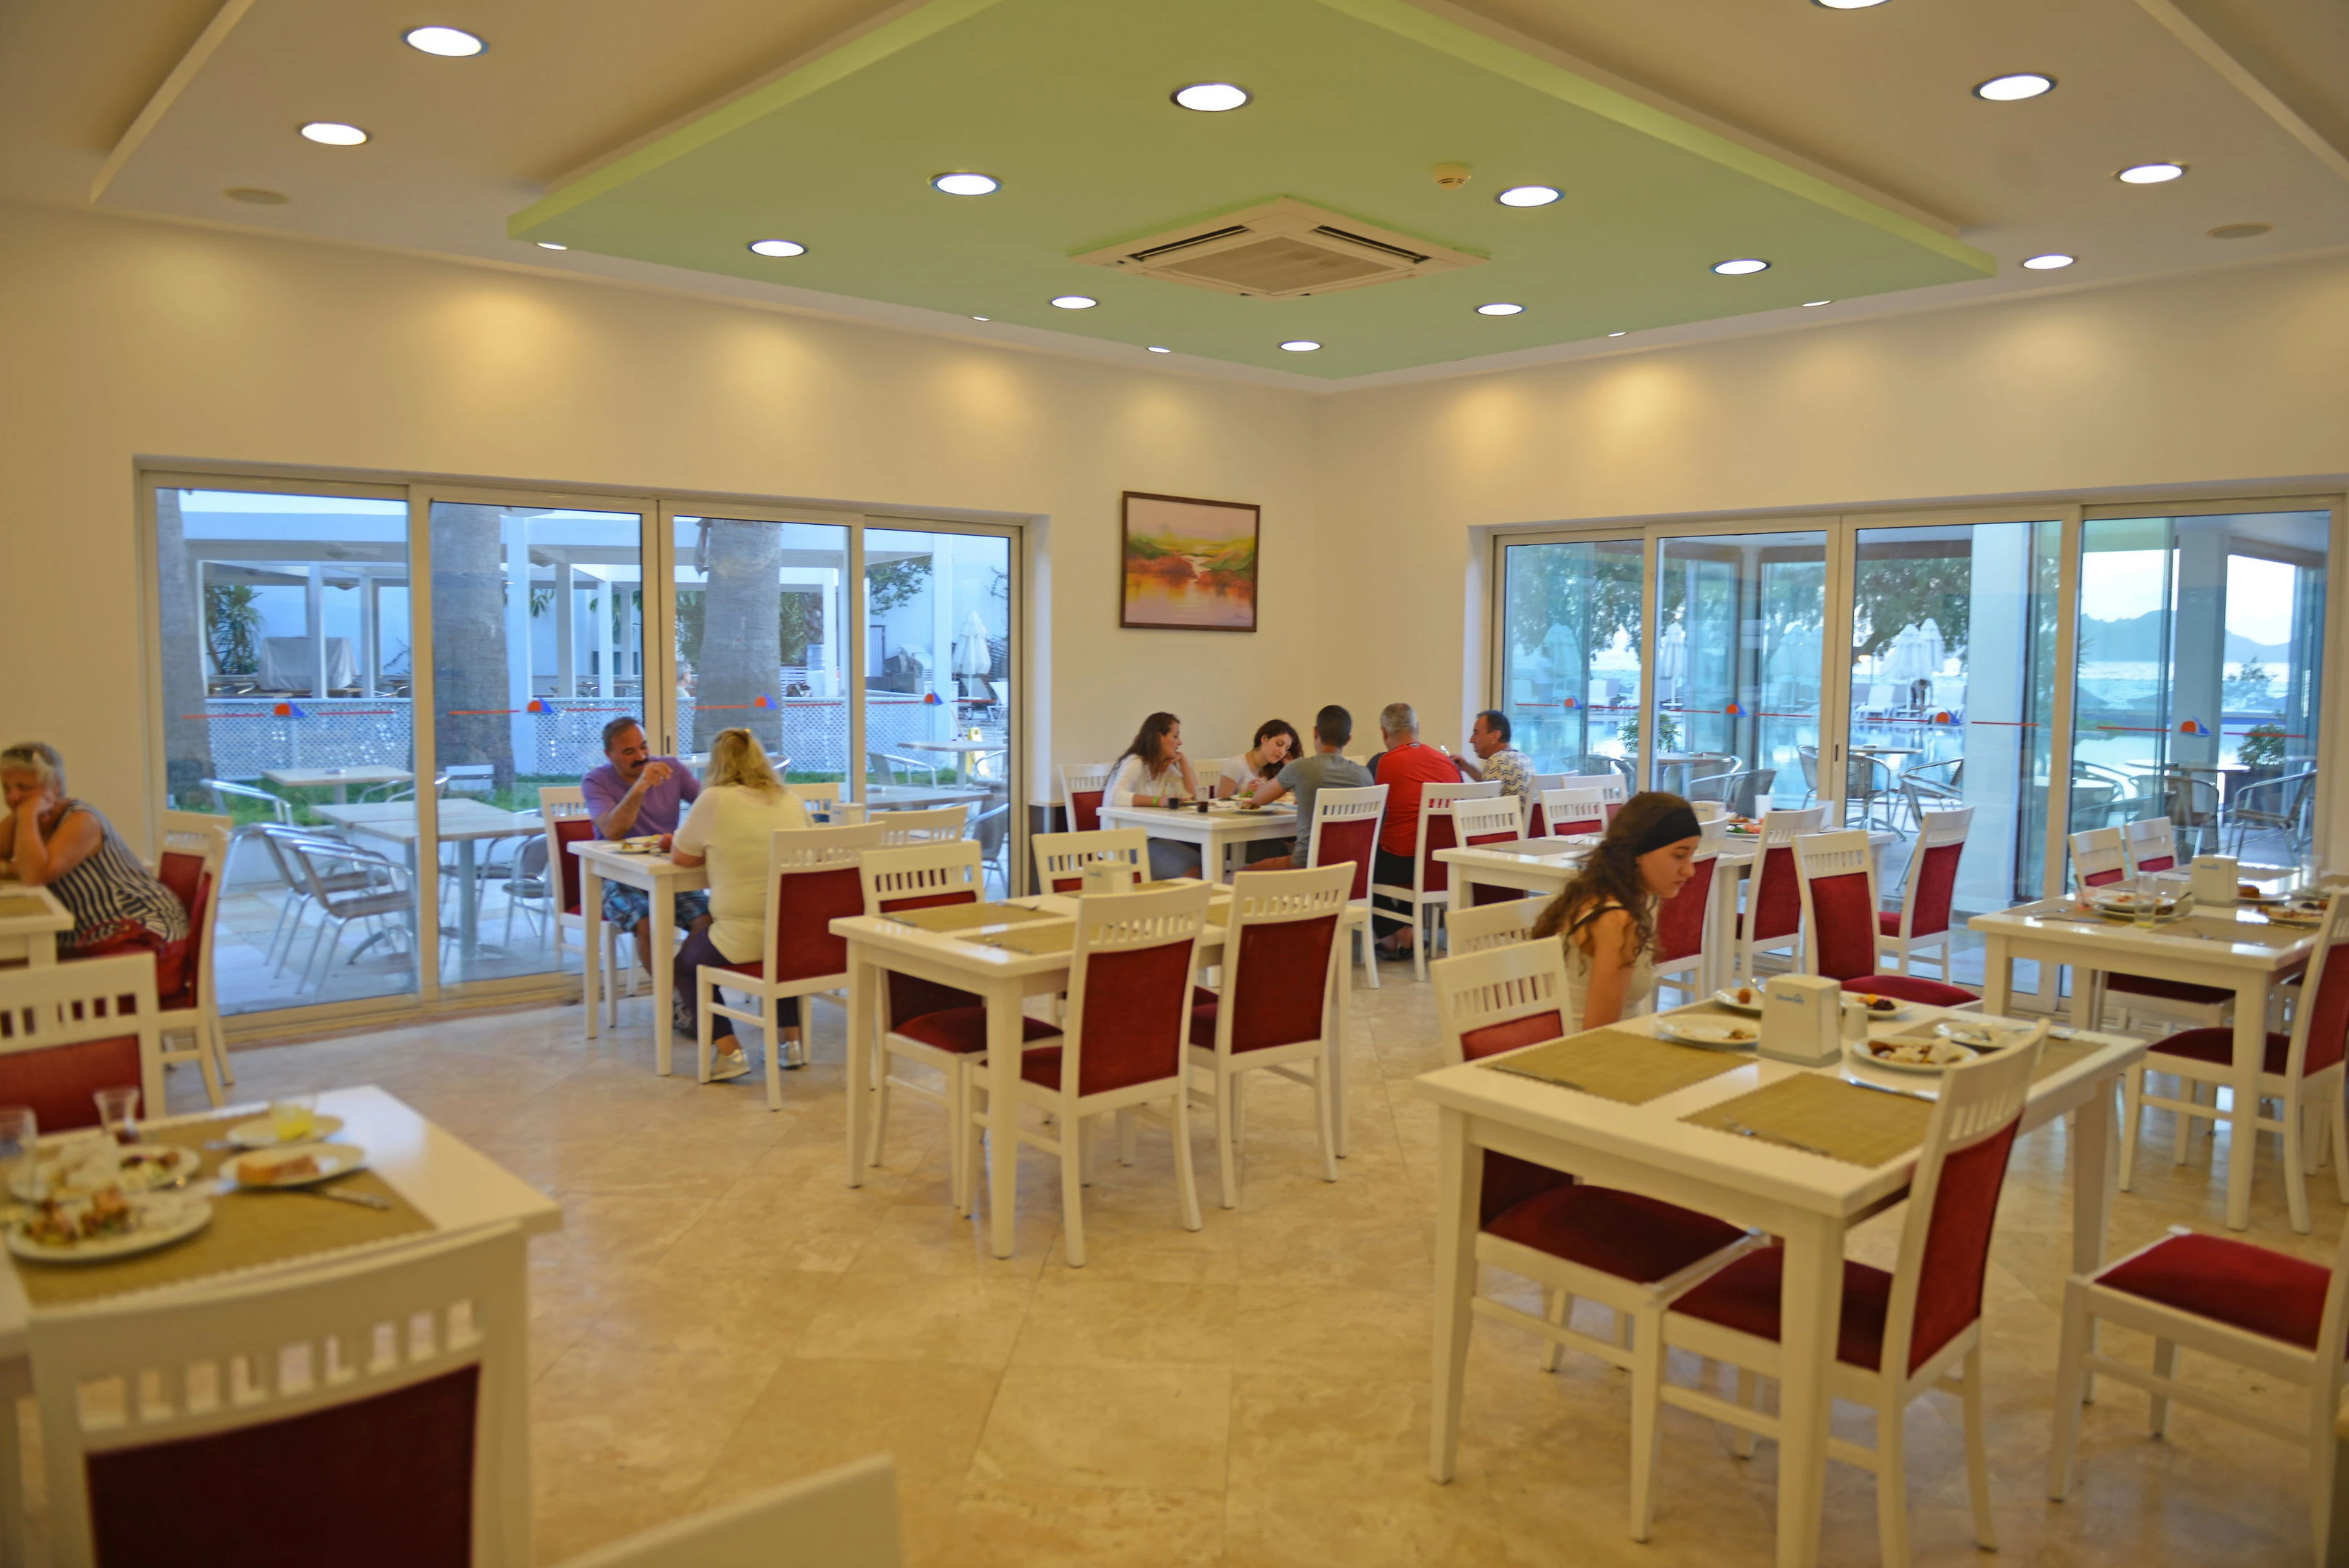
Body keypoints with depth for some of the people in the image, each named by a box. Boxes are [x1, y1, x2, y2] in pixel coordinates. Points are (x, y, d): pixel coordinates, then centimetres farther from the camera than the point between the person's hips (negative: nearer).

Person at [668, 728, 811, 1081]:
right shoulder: (791, 801, 6)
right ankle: (793, 1038, 28)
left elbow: (681, 858, 3)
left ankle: (728, 1052, 6)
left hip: (742, 938, -5)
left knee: (685, 965, 22)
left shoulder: (714, 800, -8)